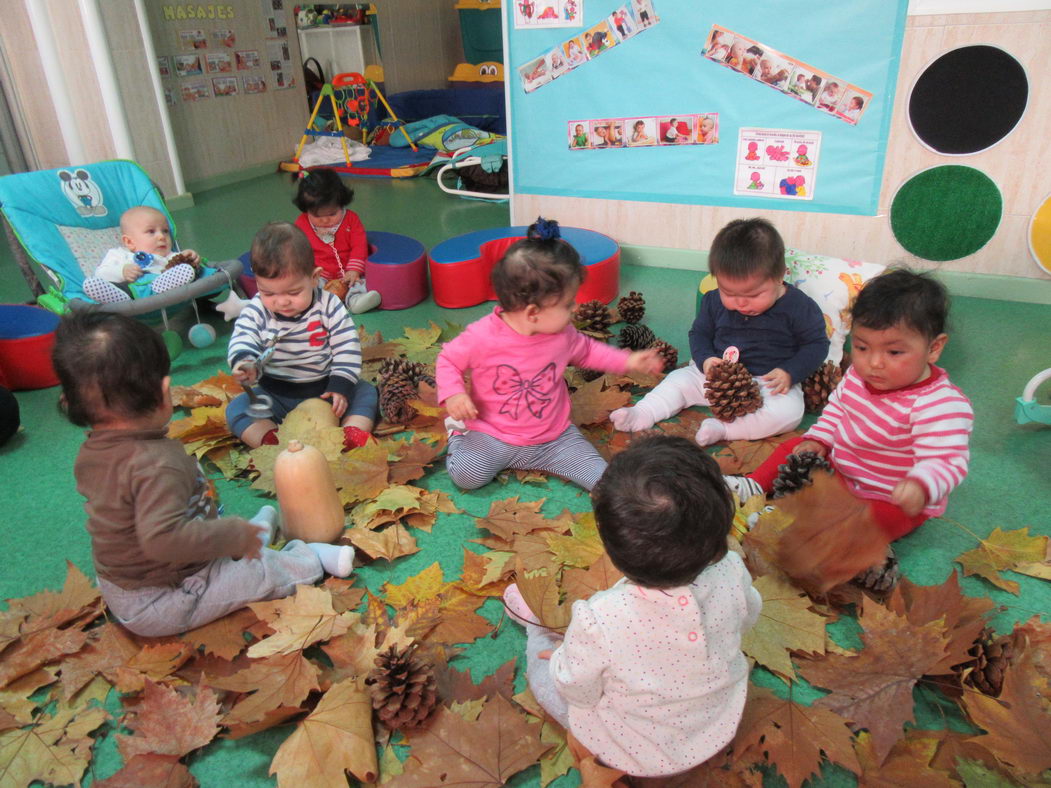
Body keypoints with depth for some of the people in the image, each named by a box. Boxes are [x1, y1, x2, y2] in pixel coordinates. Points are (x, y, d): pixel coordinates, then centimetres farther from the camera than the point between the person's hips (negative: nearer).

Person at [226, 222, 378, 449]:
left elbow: (347, 349, -11)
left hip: (324, 389, 0)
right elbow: (241, 343, -19)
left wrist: (341, 387, -20)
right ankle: (274, 445, -37)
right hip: (275, 394, 1)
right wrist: (243, 364, -44)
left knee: (366, 392, -16)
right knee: (237, 408, -18)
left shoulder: (329, 305, -11)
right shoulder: (255, 311, -9)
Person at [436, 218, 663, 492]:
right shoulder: (482, 337, -22)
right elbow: (448, 360, -8)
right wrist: (453, 394, -25)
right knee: (467, 475, -16)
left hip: (554, 436, 1)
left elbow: (586, 351, 13)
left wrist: (627, 361, 6)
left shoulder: (562, 334, -8)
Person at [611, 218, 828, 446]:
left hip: (770, 382, -4)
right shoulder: (715, 301, -3)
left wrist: (789, 373, -22)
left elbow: (816, 344, -6)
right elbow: (699, 333, 9)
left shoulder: (799, 307, -14)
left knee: (788, 412, -31)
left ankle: (722, 429, -29)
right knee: (679, 380, -4)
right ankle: (642, 414, -11)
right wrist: (705, 359, -13)